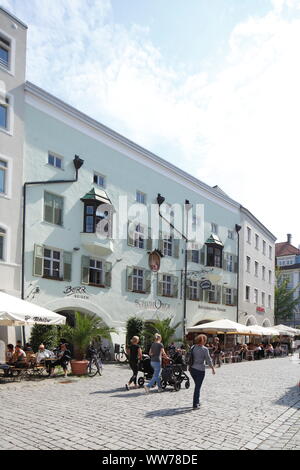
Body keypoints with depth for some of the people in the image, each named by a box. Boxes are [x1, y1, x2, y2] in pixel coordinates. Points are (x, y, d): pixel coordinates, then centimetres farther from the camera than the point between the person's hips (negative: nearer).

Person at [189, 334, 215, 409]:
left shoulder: (193, 348, 3)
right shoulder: (204, 349, -13)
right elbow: (208, 360, -8)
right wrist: (213, 368, 5)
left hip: (192, 369, 6)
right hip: (200, 370, -6)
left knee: (197, 386, 22)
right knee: (198, 387, 3)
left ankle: (197, 402, 31)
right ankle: (195, 405, 7)